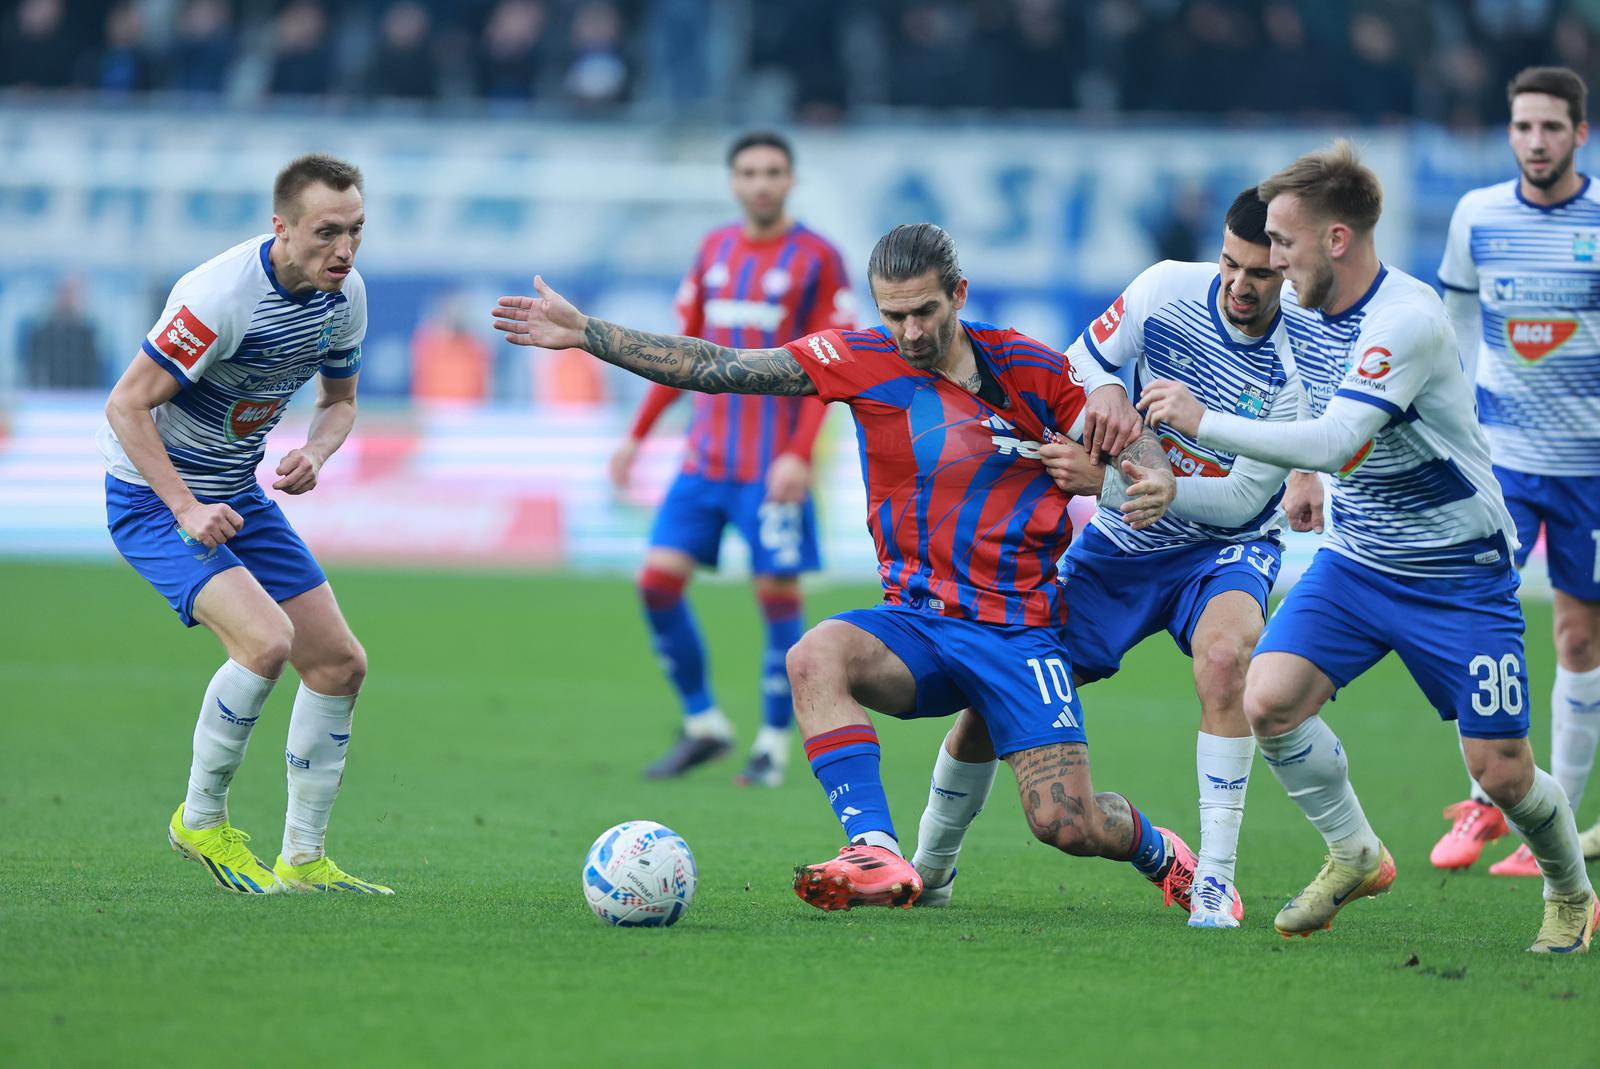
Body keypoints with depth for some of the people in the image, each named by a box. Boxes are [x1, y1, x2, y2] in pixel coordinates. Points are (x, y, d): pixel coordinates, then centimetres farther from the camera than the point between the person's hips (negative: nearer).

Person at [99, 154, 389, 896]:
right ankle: (201, 822, -6)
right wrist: (187, 508, -28)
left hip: (237, 496, 8)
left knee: (339, 665, 2)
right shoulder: (222, 296, -28)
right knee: (266, 639, -27)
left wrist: (314, 454, -10)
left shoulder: (344, 295, -5)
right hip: (152, 498, -8)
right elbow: (127, 404, -24)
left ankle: (303, 860, 14)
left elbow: (339, 399, 12)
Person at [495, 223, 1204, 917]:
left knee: (1067, 825, -12)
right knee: (816, 655, -32)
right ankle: (876, 853, -33)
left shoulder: (1029, 367, -1)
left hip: (1020, 629, -2)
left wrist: (1156, 481, -21)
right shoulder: (862, 361, 0)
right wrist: (584, 332, -8)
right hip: (915, 621, 2)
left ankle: (1158, 851, 24)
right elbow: (717, 368, -3)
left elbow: (1131, 441, 4)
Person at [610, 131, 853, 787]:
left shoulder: (816, 259, -4)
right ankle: (703, 726, 9)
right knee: (658, 579, -3)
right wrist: (637, 435, 15)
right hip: (705, 455, 5)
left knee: (778, 594, -5)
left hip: (773, 463, -5)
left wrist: (800, 455, -18)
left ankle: (773, 745, 7)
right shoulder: (714, 250, 12)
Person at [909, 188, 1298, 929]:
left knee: (1225, 656, -36)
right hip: (1120, 543, 3)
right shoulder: (1167, 290, -14)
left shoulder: (1298, 361, -22)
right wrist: (1106, 391, -26)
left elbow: (1243, 499, -22)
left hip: (1226, 546, -3)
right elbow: (1073, 369, -3)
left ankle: (1216, 880, -29)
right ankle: (930, 867, 23)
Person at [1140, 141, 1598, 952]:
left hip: (1457, 573, -6)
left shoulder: (1407, 319, -26)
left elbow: (1332, 443, -34)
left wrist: (1203, 422, -31)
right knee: (1268, 700, -15)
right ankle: (1354, 857, 6)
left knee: (1499, 769, -4)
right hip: (1355, 559, 6)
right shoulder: (1297, 305, -2)